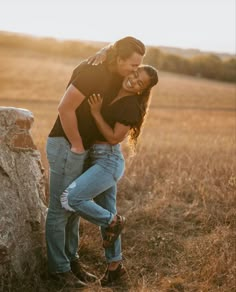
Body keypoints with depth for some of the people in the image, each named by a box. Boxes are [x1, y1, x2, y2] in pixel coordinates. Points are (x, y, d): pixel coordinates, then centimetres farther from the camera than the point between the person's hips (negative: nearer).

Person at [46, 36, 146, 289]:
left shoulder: (115, 76, 5)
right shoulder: (92, 72, -22)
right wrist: (76, 145, -16)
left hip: (82, 147, 9)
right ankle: (58, 268, 9)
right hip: (65, 145, -9)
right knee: (60, 208, -1)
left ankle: (71, 260, 27)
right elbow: (65, 109, -25)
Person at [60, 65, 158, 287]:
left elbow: (114, 138, -17)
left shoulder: (131, 105, -15)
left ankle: (113, 222, 2)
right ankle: (115, 265, 28)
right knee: (105, 214, 15)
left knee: (70, 199, -21)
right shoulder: (113, 92, 7)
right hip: (99, 158, 8)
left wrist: (96, 113, -17)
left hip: (109, 161, -8)